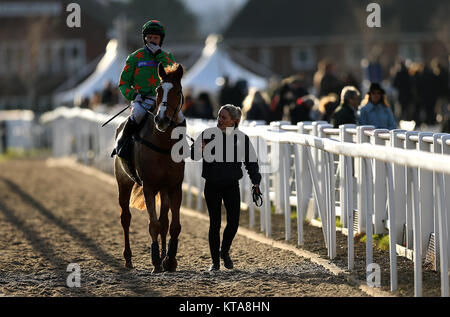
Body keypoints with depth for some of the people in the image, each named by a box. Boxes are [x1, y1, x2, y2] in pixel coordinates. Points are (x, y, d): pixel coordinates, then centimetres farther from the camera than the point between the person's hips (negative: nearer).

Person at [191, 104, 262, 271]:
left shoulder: (241, 138, -1)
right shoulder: (208, 134, -4)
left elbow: (251, 162, 7)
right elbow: (194, 155, -6)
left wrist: (255, 182, -1)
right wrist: (201, 150, -28)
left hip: (232, 185, 1)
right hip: (212, 186, -1)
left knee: (233, 222, -4)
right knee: (215, 223, 1)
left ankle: (225, 251, 23)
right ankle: (215, 261, 12)